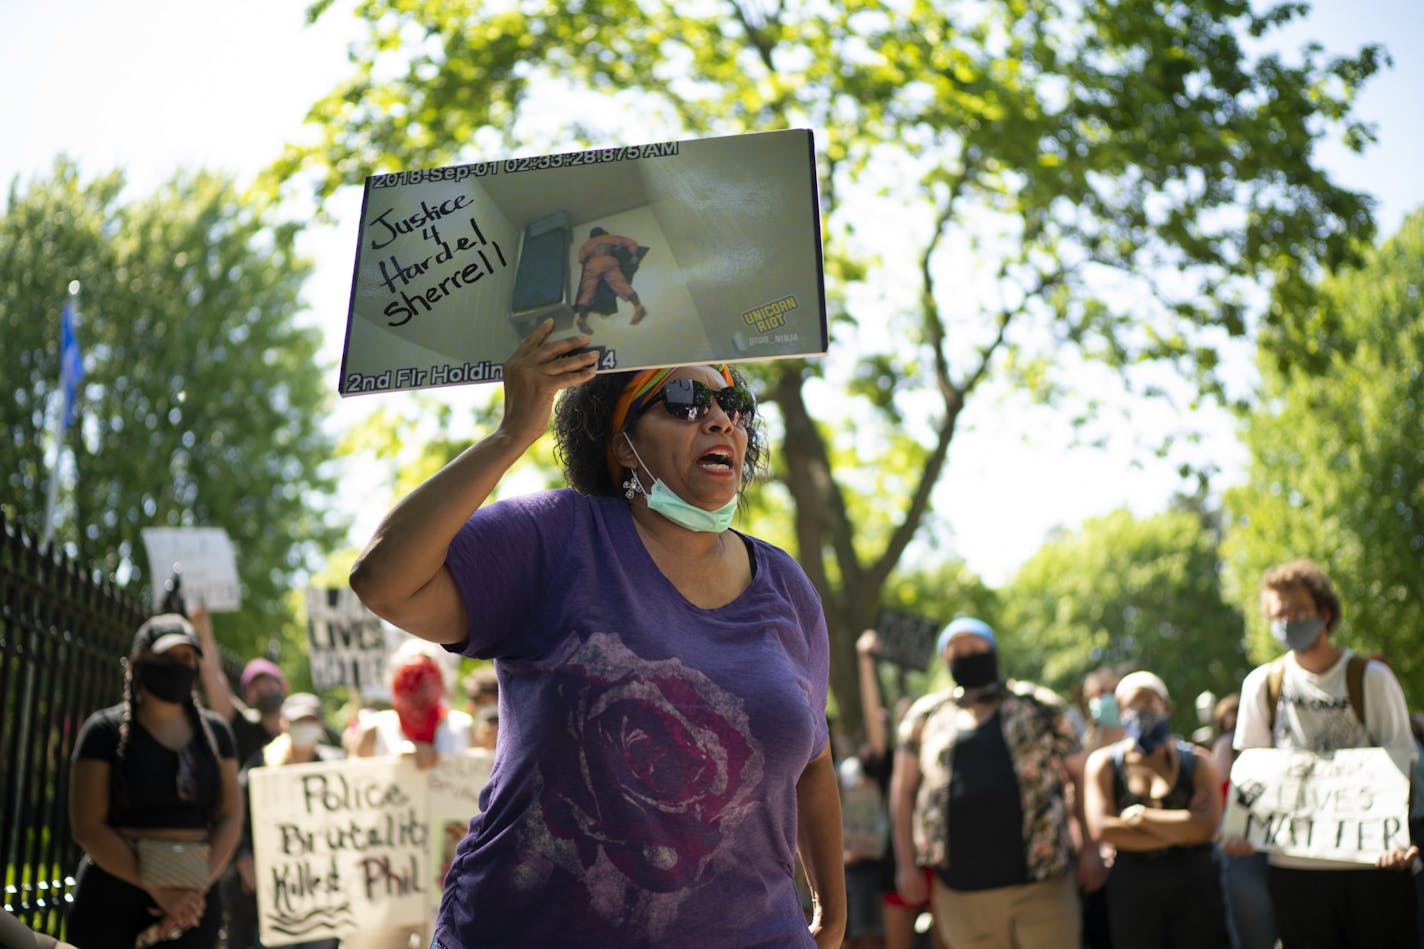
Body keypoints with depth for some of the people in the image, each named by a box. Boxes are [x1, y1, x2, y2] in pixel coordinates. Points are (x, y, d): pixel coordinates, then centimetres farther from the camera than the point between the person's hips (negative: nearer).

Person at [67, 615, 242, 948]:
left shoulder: (214, 731, 11)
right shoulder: (106, 730, 0)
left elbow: (230, 819, 7)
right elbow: (87, 826, -7)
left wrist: (197, 889, -9)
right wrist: (159, 891, -14)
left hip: (195, 897, 3)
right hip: (113, 892, -3)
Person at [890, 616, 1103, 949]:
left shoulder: (1038, 706, 9)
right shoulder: (926, 717, 13)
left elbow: (1079, 776, 9)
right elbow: (902, 791, 14)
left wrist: (1088, 849, 1)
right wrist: (906, 863, 6)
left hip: (1041, 884, -2)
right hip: (963, 892, 2)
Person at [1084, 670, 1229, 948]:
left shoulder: (1196, 761, 6)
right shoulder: (1104, 763, 6)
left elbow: (1207, 825, -10)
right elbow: (1101, 828, -10)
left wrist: (1140, 816, -10)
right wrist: (1180, 834, -9)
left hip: (1194, 883, 0)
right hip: (1132, 885, 0)